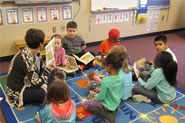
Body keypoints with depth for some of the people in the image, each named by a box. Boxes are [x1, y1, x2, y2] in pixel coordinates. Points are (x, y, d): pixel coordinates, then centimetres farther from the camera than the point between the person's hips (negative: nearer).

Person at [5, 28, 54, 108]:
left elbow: (42, 69, 1)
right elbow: (34, 81, -31)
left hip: (28, 84, 8)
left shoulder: (36, 53, -6)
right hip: (16, 91, -8)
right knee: (47, 94, -22)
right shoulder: (24, 58, -31)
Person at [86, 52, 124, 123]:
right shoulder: (120, 77, -11)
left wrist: (95, 96, 0)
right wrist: (101, 89, 9)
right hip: (117, 103, 7)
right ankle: (113, 111, 10)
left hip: (108, 106, -7)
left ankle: (107, 115, -2)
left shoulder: (106, 80, -32)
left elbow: (101, 97, -21)